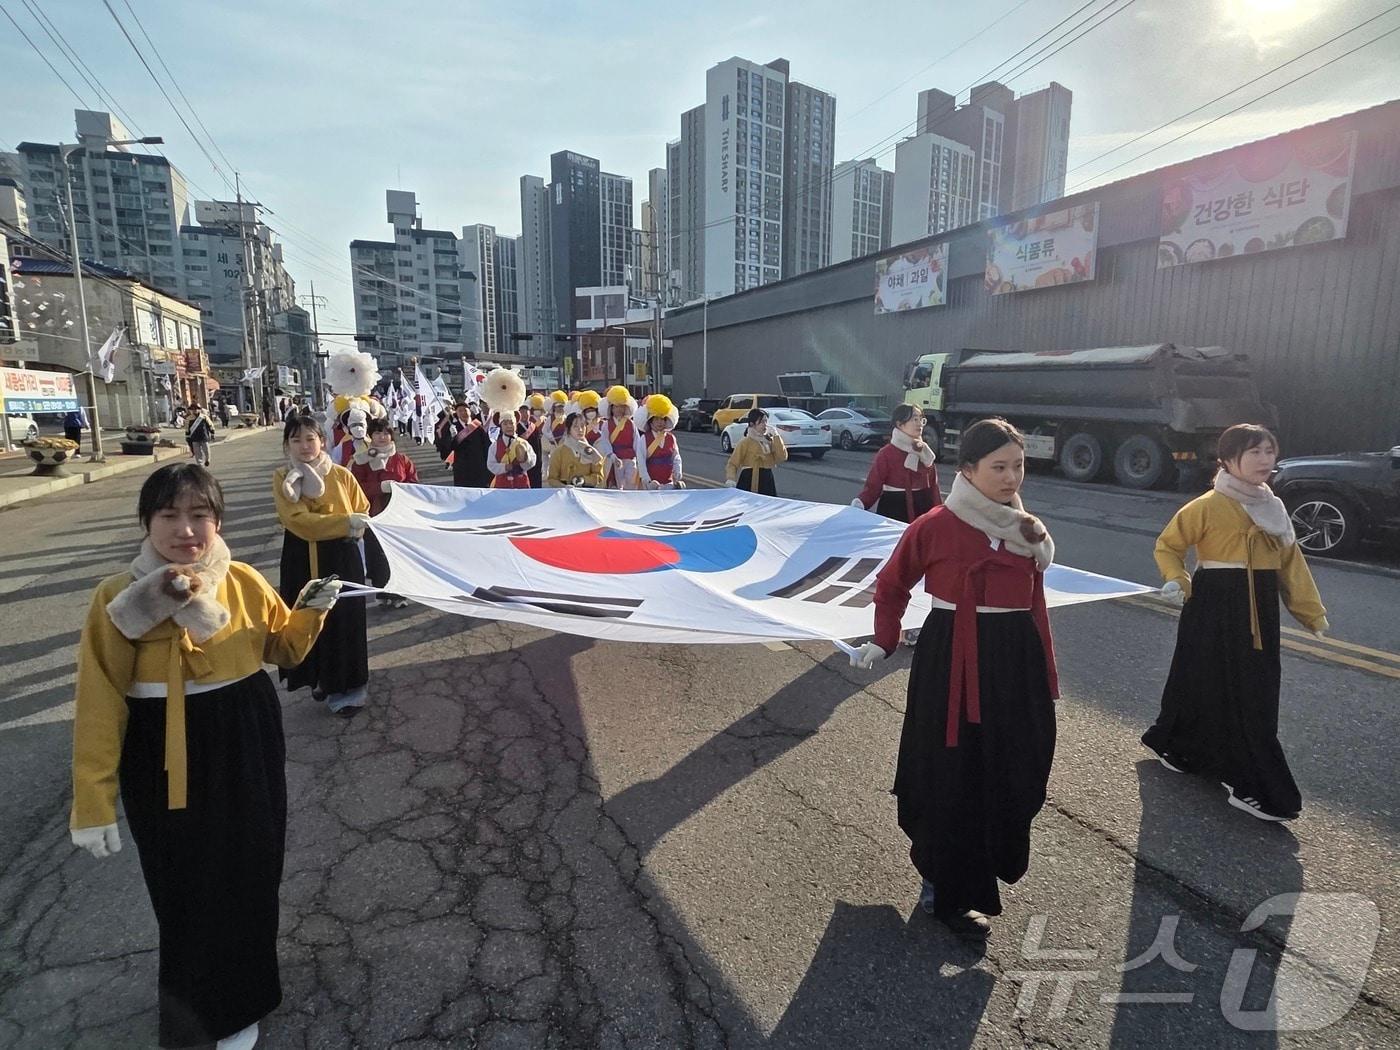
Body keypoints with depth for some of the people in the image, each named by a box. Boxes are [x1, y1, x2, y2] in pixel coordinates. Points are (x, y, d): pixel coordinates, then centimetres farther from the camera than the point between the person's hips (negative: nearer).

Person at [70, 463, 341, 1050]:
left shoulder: (244, 583, -7)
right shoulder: (119, 600, -14)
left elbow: (283, 649, 7)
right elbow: (101, 705, -10)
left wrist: (311, 613, -13)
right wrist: (93, 805, -9)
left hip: (246, 753, 2)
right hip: (165, 766, -2)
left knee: (247, 874, 16)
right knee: (182, 882, 15)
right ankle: (190, 972, 48)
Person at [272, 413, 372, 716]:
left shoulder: (341, 475, -4)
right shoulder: (282, 478, -5)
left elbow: (363, 511, 3)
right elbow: (298, 521, -17)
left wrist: (355, 527, -19)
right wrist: (346, 523, -25)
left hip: (342, 559, -1)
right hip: (302, 562, 1)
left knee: (344, 620, 6)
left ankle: (350, 685, 20)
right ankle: (323, 678, 32)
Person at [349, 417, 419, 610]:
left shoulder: (401, 459, 5)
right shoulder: (362, 461, 1)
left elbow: (414, 482, 8)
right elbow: (357, 488, -7)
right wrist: (380, 487, -21)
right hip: (374, 516, -1)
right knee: (378, 556, 0)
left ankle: (399, 593, 17)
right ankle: (384, 593, 13)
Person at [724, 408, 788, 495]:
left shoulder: (769, 440, 9)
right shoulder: (745, 442, -6)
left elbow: (782, 457, -3)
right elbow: (733, 463, -9)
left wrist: (776, 436, -6)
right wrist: (730, 479, -27)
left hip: (767, 482, 5)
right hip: (749, 484, -5)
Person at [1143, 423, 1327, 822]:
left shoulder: (1273, 508, 10)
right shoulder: (1208, 505, -10)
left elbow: (1291, 563, 13)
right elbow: (1167, 545, -5)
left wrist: (1312, 612, 13)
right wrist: (1177, 581, -20)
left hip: (1260, 611, 7)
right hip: (1215, 608, -7)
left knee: (1257, 693, 12)